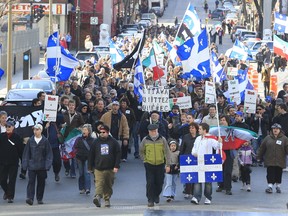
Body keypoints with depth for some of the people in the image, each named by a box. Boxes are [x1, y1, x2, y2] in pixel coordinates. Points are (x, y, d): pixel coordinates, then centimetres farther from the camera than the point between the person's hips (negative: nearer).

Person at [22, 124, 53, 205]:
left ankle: (40, 199, 18)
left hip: (42, 166, 0)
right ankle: (30, 198, -17)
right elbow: (26, 153, 6)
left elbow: (49, 154, 0)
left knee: (41, 182, 7)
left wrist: (48, 164, -8)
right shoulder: (30, 141, 3)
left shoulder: (45, 141, -1)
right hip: (32, 166, 0)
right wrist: (25, 164, 0)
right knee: (31, 181, -10)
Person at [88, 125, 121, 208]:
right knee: (99, 183, -18)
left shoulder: (113, 142, 4)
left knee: (109, 185, 8)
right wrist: (90, 167, 9)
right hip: (99, 168, -1)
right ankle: (98, 197, -33)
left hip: (110, 169, 1)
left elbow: (118, 154, 4)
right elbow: (91, 155, 11)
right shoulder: (96, 142, 7)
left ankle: (107, 199, 19)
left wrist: (116, 166, -5)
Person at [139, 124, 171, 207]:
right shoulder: (145, 140, -1)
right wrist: (145, 160, 3)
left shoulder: (162, 139, -2)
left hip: (160, 164, 1)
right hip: (149, 165, -1)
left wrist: (168, 165, -4)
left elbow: (167, 152, 0)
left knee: (159, 182, 8)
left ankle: (156, 195, 34)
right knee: (150, 183, -6)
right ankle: (150, 200, 2)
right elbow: (141, 152, 14)